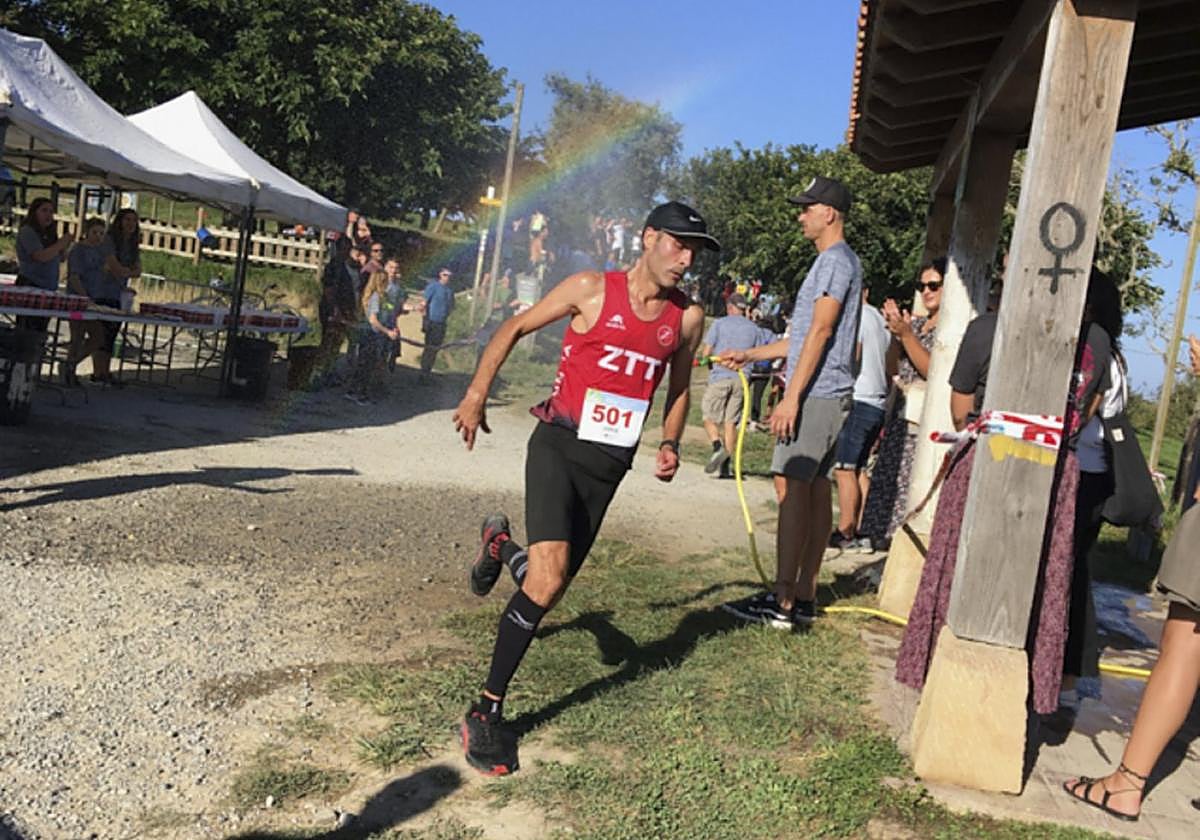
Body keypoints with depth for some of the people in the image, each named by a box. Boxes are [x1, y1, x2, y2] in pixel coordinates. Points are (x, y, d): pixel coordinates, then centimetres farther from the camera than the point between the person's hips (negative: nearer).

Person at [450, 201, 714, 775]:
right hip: (559, 444, -4)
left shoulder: (688, 319, 3)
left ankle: (501, 544, 46)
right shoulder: (591, 290, -7)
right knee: (547, 579, -20)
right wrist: (476, 394, -3)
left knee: (550, 584, 10)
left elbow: (678, 387, 19)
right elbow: (515, 328, 2)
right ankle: (487, 710, -5)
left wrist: (669, 444, 4)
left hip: (610, 462, 5)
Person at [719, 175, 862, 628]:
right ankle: (804, 595, 13)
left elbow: (820, 333, -18)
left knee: (792, 486, -12)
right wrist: (750, 354, 29)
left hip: (817, 395, -10)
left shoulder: (835, 261, -10)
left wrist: (792, 396, -21)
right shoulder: (835, 261, 23)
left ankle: (783, 602, -11)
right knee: (814, 489, 9)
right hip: (825, 395, 10)